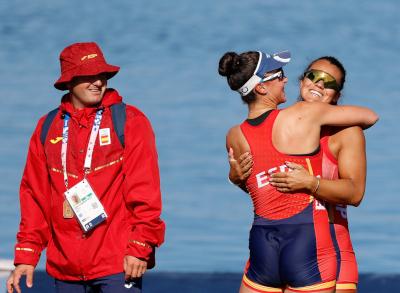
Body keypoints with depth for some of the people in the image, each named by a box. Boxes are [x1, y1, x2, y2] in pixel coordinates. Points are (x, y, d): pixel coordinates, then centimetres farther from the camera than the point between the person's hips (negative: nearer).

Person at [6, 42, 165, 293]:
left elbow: (145, 190, -5)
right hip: (65, 268, 4)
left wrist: (140, 248, -12)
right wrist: (26, 255, 7)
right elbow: (34, 195, 12)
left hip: (118, 264, -4)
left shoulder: (130, 122, -1)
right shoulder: (48, 128, 11)